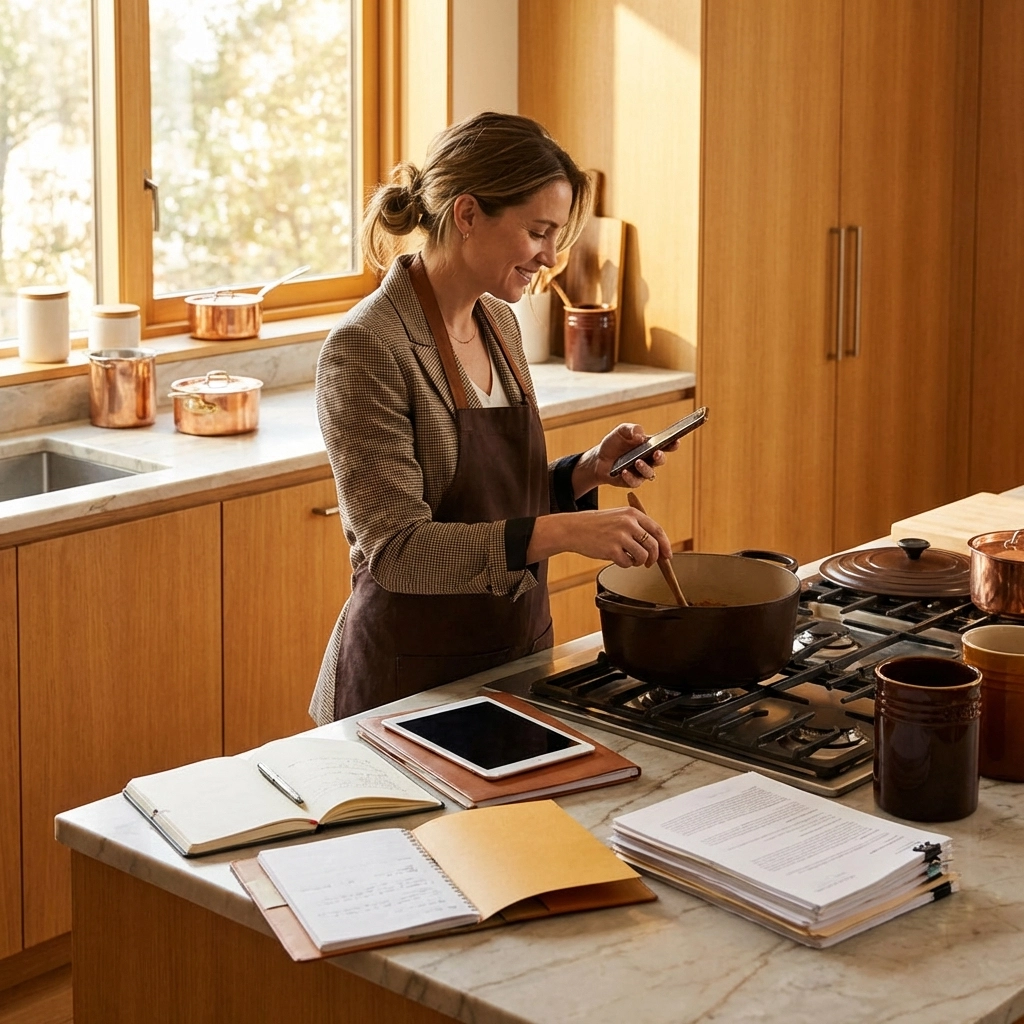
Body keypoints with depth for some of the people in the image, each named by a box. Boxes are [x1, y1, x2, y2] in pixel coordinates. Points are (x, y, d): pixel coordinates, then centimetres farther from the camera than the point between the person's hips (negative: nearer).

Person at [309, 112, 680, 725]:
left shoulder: (498, 323, 5)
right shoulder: (366, 347, -19)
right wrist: (563, 531, -33)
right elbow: (397, 548, -25)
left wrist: (588, 471, -3)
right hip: (412, 681, -8)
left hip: (519, 652, 8)